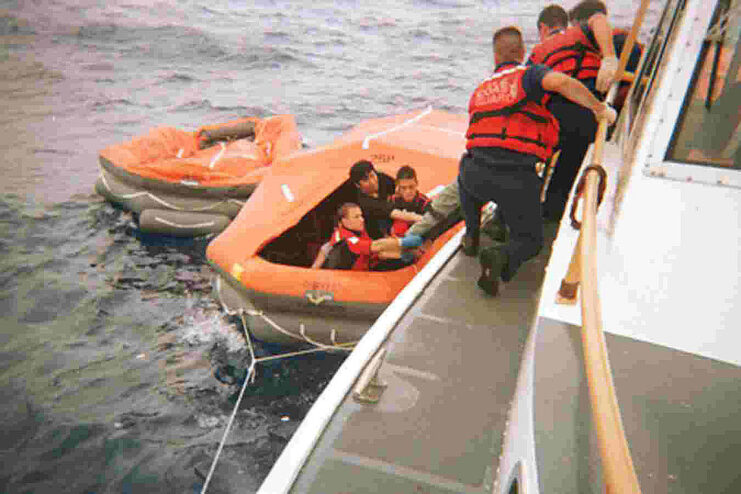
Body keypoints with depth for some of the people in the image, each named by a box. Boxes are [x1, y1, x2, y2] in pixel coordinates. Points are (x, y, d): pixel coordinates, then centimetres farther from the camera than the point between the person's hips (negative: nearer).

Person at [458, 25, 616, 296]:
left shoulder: (480, 90, 25)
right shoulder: (529, 74, 7)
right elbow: (559, 81, -15)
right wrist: (599, 108, -4)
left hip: (478, 172, 4)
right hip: (519, 179, -3)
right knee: (530, 240, 18)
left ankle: (472, 235, 34)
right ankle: (502, 256, -15)